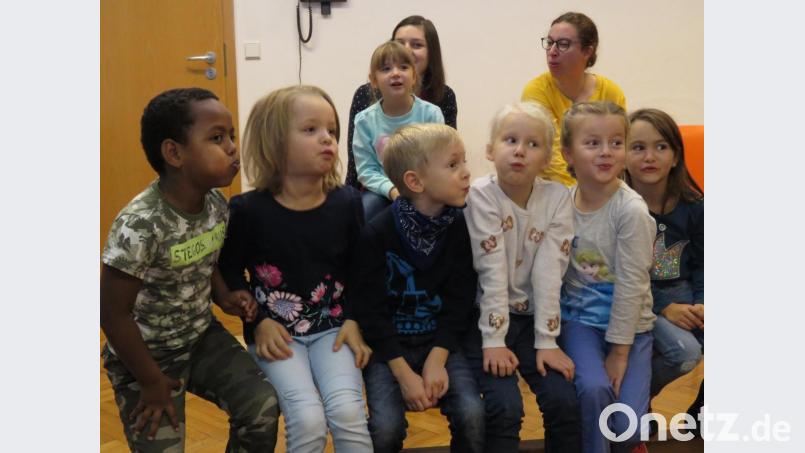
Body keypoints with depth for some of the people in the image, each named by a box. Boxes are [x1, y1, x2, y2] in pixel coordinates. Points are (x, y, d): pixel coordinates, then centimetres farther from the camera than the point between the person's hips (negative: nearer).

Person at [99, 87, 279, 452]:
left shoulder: (217, 205, -10)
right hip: (146, 354, -5)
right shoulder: (140, 224, -31)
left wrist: (225, 298, -9)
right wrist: (152, 382, -15)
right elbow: (113, 313, -24)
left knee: (263, 407, -4)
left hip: (202, 337, 6)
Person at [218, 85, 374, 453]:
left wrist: (353, 320, -4)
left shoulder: (346, 203, -3)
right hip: (276, 332, -2)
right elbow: (229, 272, 1)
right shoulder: (248, 209, -10)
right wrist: (258, 322, -8)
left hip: (332, 327, 2)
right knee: (307, 419, -21)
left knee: (347, 411, -20)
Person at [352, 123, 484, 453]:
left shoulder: (460, 227, -4)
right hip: (388, 345, -2)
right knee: (386, 425, -23)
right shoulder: (376, 234, -14)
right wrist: (405, 375, -16)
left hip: (440, 340, 3)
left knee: (471, 413, -20)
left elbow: (459, 301, -1)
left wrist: (437, 360, -12)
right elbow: (371, 311, -11)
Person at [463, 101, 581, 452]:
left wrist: (547, 341, -13)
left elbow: (549, 271, -10)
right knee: (506, 407, -19)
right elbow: (492, 271, -18)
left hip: (532, 318, 3)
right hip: (487, 318, -3)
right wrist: (494, 341, -19)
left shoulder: (558, 198, -4)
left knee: (565, 402, -12)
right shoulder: (482, 194, -12)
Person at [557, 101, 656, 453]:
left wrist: (619, 352, -13)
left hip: (628, 323, -2)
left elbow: (630, 284, -16)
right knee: (593, 388, -26)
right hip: (579, 318, 2)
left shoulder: (631, 210, -17)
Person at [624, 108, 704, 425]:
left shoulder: (693, 206, -2)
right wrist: (663, 307, -22)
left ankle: (700, 411, 12)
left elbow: (701, 264, 6)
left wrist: (701, 304, -13)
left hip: (683, 293, 5)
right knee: (685, 351, -27)